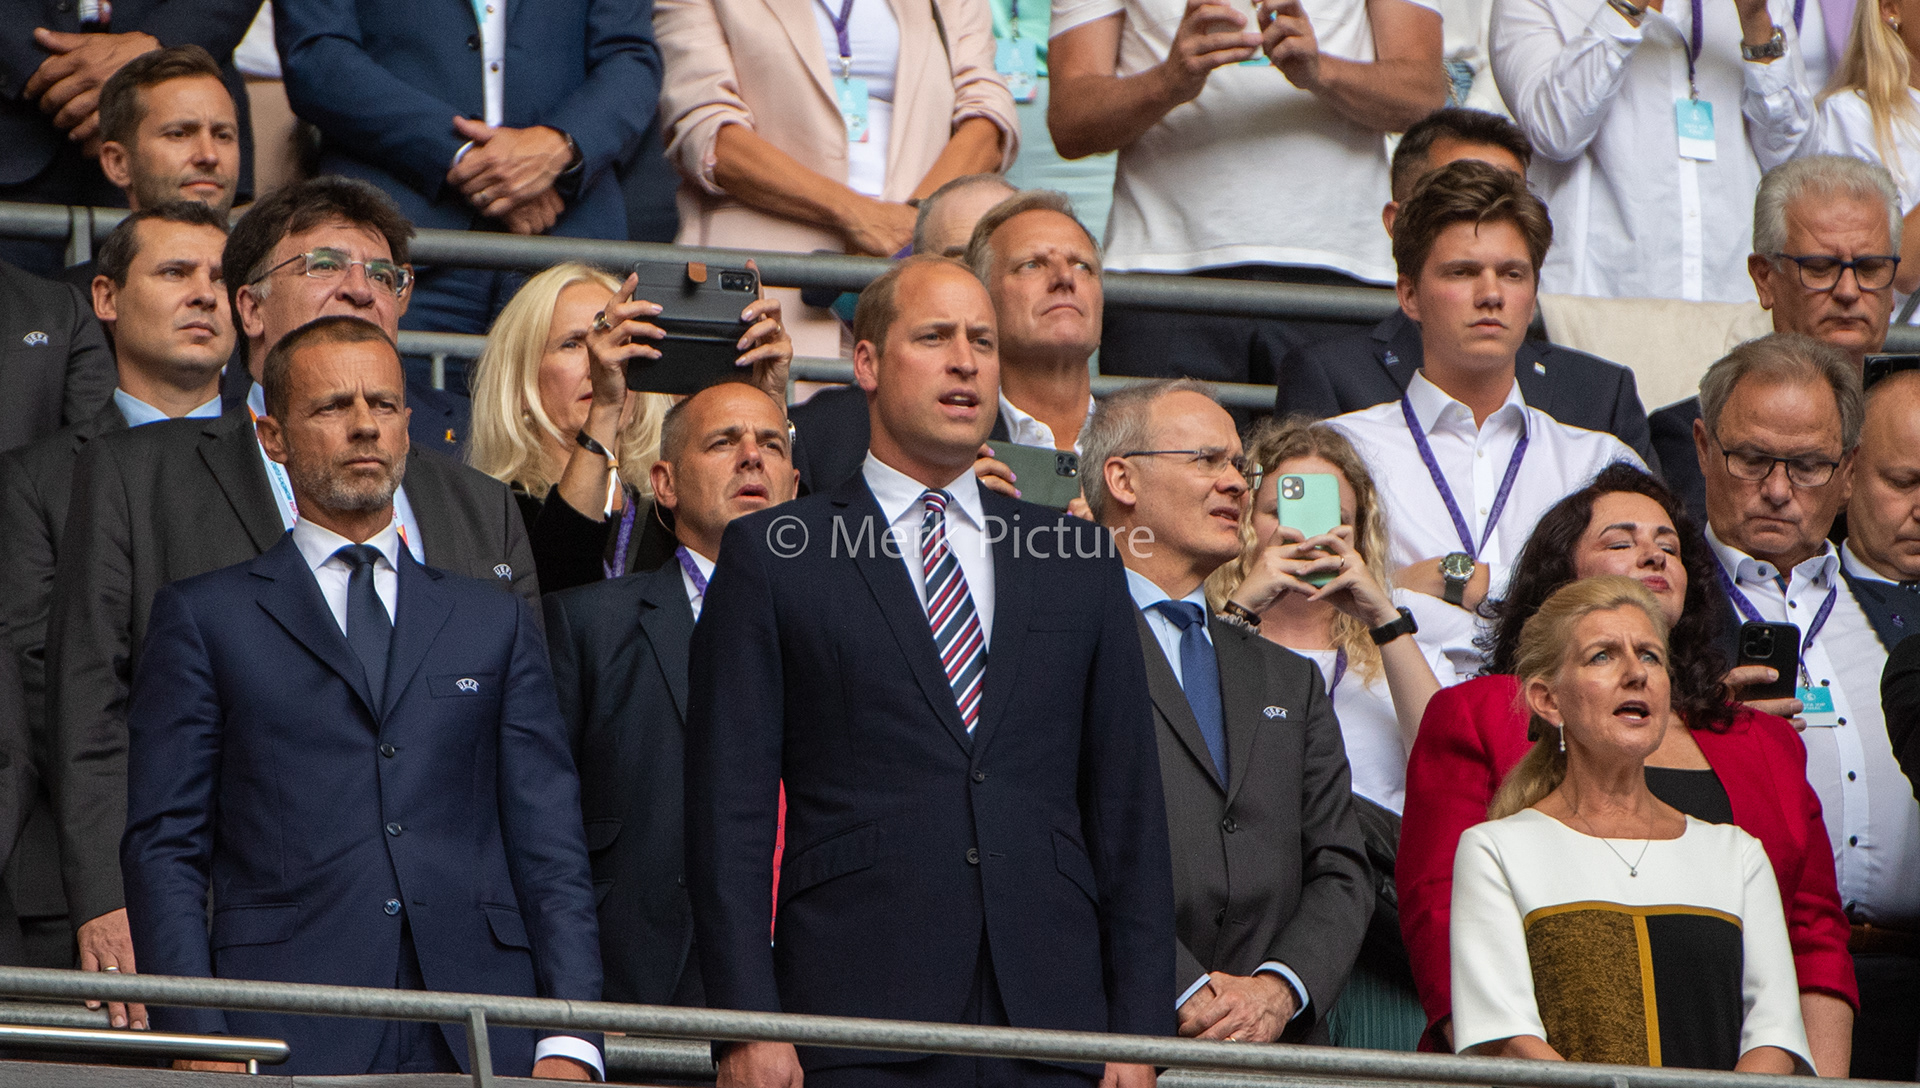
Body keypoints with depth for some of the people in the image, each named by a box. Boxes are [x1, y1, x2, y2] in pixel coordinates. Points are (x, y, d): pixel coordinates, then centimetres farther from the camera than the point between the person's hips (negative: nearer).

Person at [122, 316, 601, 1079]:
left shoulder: (495, 626, 20)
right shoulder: (204, 620, 13)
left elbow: (550, 850, 13)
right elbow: (164, 848, 6)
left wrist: (569, 1044, -1)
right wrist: (198, 1043, -7)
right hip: (289, 1044, -2)